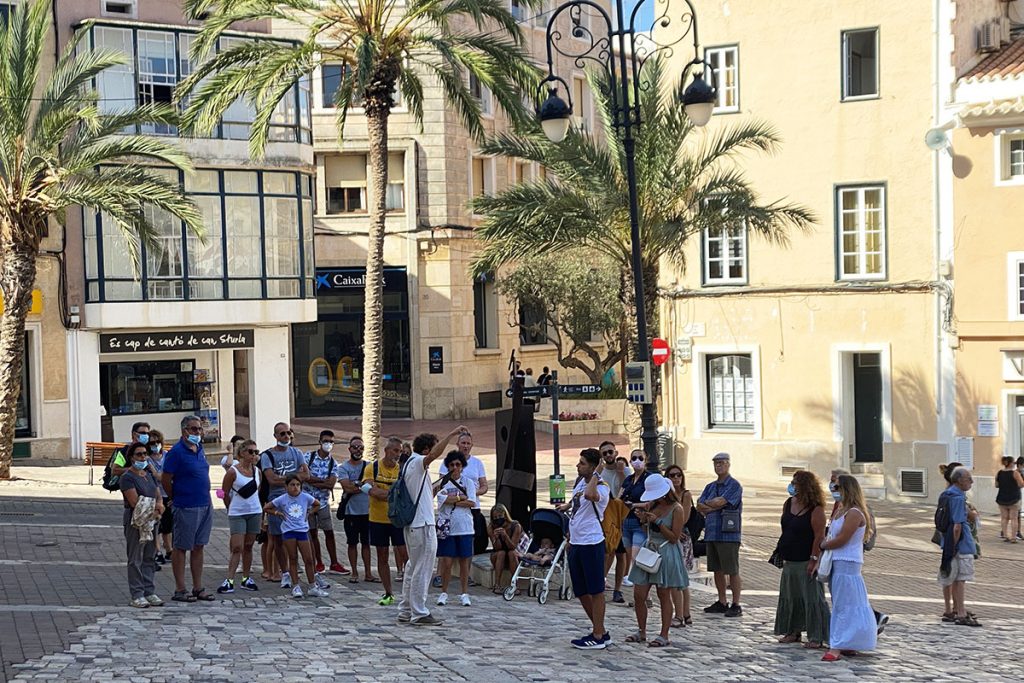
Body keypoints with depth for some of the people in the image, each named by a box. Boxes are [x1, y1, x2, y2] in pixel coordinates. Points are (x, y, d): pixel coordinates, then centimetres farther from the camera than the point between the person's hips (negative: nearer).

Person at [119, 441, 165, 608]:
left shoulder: (149, 475, 15)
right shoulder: (127, 478, -10)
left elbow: (159, 495, 14)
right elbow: (135, 502, -18)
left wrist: (160, 504, -10)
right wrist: (154, 510, -11)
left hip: (151, 521, 7)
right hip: (135, 522, -7)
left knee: (150, 558, 10)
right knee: (135, 559, -2)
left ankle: (149, 592, 16)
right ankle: (137, 595, 1)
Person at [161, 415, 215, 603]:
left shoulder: (200, 449, 11)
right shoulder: (176, 452, -13)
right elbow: (166, 480, -11)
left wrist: (206, 497, 15)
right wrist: (176, 499, 1)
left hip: (205, 506, 8)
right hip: (186, 508, -7)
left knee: (198, 547, 11)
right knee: (181, 548, 1)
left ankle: (198, 589, 18)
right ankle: (180, 590, 6)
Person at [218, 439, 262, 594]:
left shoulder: (257, 471, 5)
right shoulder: (233, 471, -11)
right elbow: (225, 494, -4)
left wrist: (250, 504, 14)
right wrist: (233, 509, 6)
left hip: (255, 512, 5)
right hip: (237, 514, -5)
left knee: (248, 546, 10)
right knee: (237, 548, -10)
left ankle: (246, 578, 18)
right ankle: (229, 580, -10)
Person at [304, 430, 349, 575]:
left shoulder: (333, 463, 3)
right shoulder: (309, 456, -2)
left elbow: (331, 484, -10)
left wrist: (313, 481, -15)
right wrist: (324, 481, -13)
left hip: (323, 502, 2)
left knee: (329, 533, 2)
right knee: (312, 533, 5)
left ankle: (334, 564, 10)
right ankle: (319, 564, 15)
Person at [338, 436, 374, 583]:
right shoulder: (343, 467, -2)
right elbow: (347, 487, -15)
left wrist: (354, 486, -13)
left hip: (367, 510, 2)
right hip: (351, 511, -2)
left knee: (366, 542, 8)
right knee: (352, 543, 6)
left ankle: (368, 574, 13)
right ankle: (354, 573, 14)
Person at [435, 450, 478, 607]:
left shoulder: (468, 482, 7)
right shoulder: (443, 482, 4)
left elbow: (471, 503, -4)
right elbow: (443, 499, -12)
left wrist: (453, 500, -8)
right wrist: (462, 497, -6)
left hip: (464, 528, 1)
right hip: (447, 527, -1)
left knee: (464, 561, 5)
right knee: (446, 562, -2)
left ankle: (465, 594, 13)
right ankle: (444, 592, 11)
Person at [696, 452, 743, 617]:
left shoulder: (734, 486, -6)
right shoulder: (710, 487, 17)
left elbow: (719, 502, -17)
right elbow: (699, 506, 7)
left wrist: (707, 504, 0)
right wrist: (714, 506, -10)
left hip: (728, 535, -7)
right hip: (712, 534, 7)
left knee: (732, 571, -3)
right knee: (717, 570, 12)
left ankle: (736, 605, 2)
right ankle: (722, 602, 20)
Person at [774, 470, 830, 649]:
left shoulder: (816, 509, -14)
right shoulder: (789, 504, 8)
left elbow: (819, 536, -17)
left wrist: (814, 559, -21)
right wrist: (780, 552, 14)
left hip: (806, 562, -8)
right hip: (790, 561, 8)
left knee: (812, 598, -5)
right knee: (790, 597, 14)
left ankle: (816, 637, 0)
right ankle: (793, 632, 25)